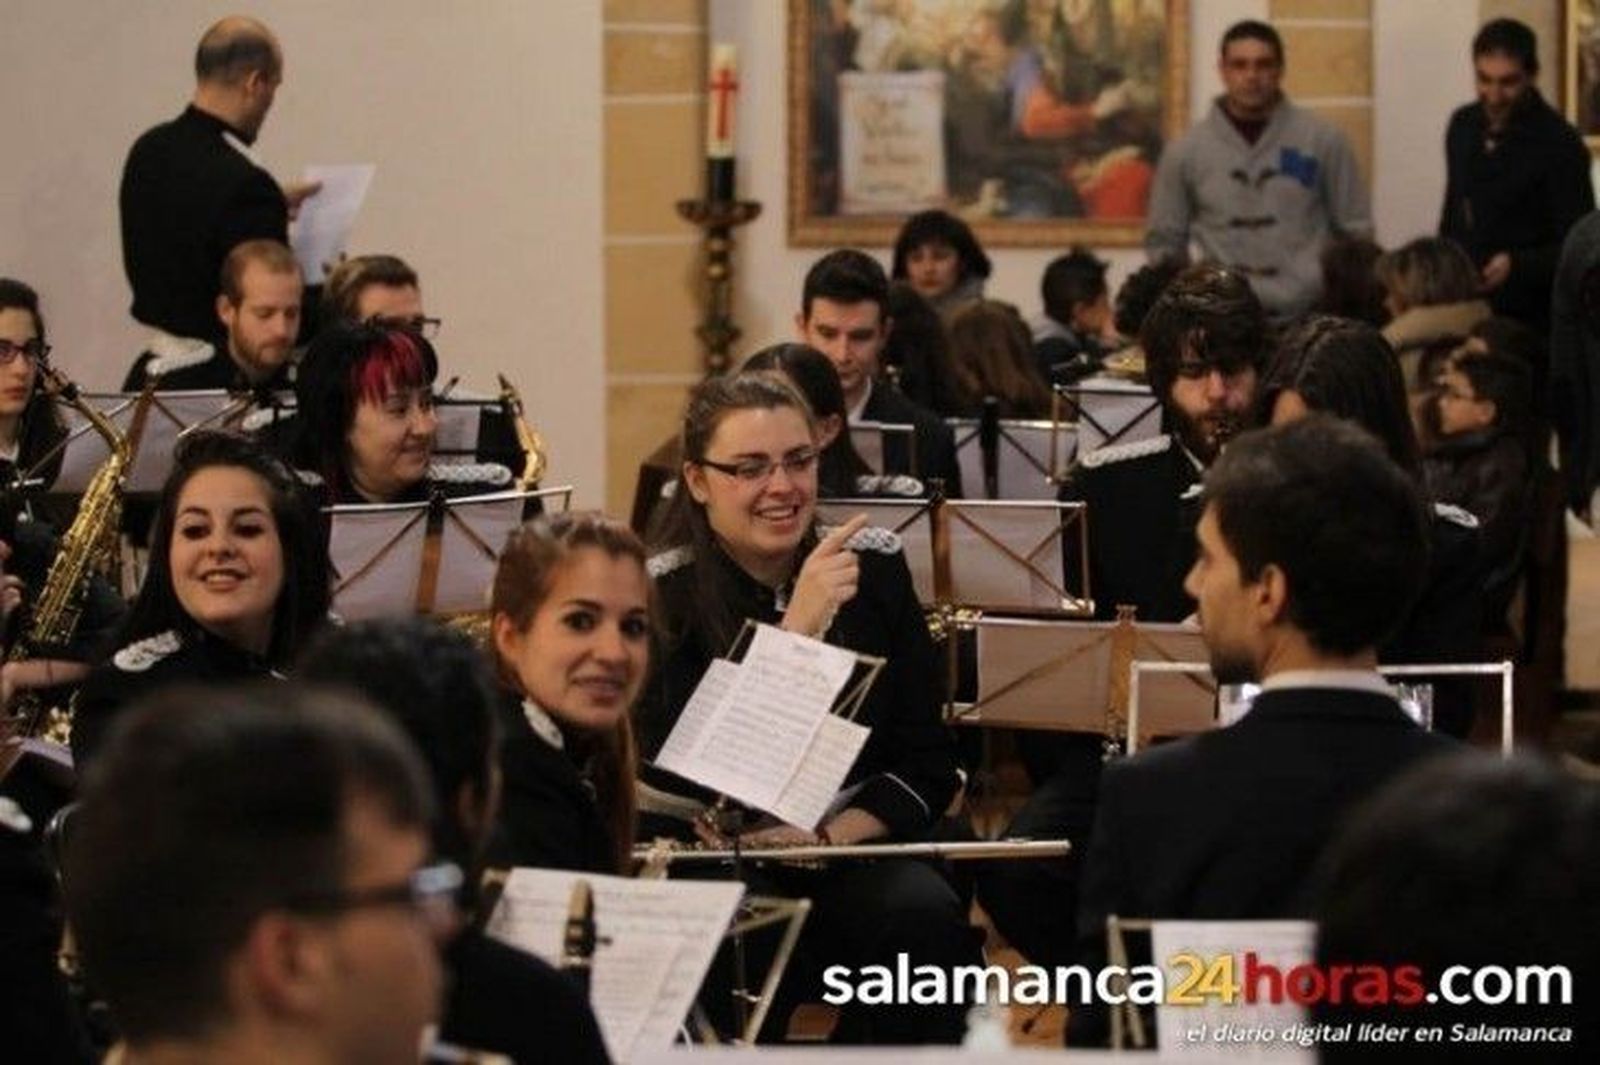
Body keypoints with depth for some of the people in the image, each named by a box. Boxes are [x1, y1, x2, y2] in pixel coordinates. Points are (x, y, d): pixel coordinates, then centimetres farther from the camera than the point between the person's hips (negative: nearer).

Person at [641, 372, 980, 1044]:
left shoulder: (876, 568, 3)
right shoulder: (658, 593, -8)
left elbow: (927, 765, 5)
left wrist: (831, 833, -14)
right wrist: (798, 624, -25)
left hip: (847, 845, 3)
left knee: (927, 919, -29)